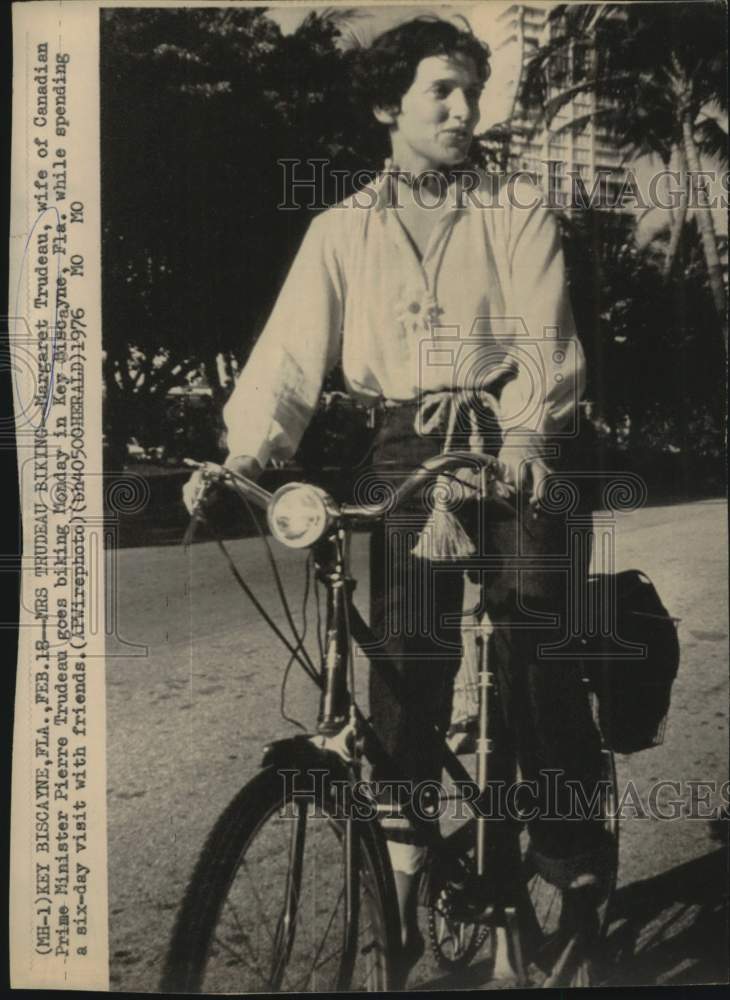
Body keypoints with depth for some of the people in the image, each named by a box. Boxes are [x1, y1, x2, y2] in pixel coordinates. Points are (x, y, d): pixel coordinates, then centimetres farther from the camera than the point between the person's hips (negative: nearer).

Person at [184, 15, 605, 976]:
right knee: (406, 665, -1)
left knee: (536, 648, -9)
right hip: (406, 454, 1)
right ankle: (400, 886, 12)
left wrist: (524, 436, -25)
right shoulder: (343, 229, 12)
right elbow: (290, 354, 0)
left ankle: (572, 859, 8)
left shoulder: (519, 212, 9)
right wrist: (244, 453, -17)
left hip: (509, 447, 0)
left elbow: (544, 340, -5)